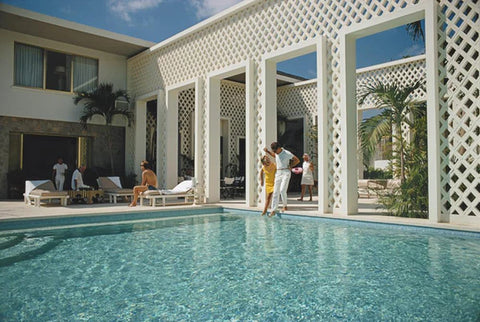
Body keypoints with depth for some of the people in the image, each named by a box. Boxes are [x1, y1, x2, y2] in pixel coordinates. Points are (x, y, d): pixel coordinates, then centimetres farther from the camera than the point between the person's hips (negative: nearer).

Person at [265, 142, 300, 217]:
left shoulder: (287, 153, -9)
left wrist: (290, 166, -1)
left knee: (282, 190, -17)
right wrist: (267, 151, 21)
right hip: (278, 173, 6)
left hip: (286, 172, -6)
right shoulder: (276, 153, 9)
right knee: (275, 192, -2)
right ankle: (274, 210, -3)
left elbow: (297, 160, -2)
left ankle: (285, 206, 6)